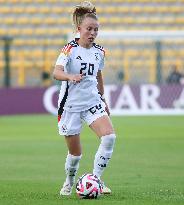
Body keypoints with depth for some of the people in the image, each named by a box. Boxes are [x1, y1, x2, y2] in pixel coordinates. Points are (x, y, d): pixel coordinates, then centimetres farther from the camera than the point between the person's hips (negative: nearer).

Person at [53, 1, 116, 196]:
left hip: (92, 102, 4)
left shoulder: (99, 51, 3)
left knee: (109, 137, -20)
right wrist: (71, 77, -48)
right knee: (75, 153, 3)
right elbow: (56, 72, -28)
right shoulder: (70, 49, -13)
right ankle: (69, 183, 32)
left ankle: (96, 179, -10)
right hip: (70, 105, -4)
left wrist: (103, 99, 26)